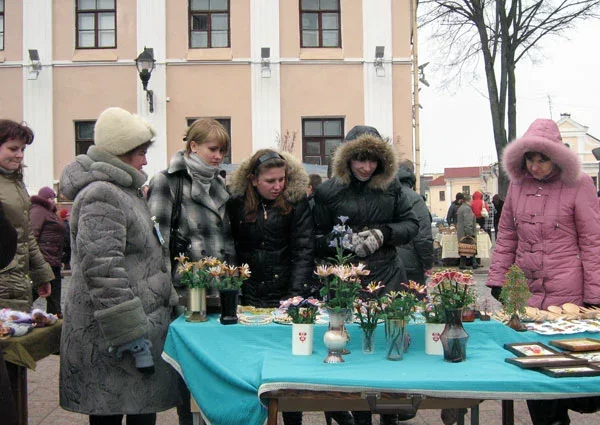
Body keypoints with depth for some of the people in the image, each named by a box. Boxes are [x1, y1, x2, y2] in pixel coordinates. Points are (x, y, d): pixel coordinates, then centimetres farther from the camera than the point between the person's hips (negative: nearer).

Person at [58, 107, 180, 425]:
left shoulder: (123, 190, 17)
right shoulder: (102, 196, -16)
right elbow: (102, 273, -24)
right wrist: (131, 337, -22)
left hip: (144, 322, 10)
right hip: (109, 338, -10)